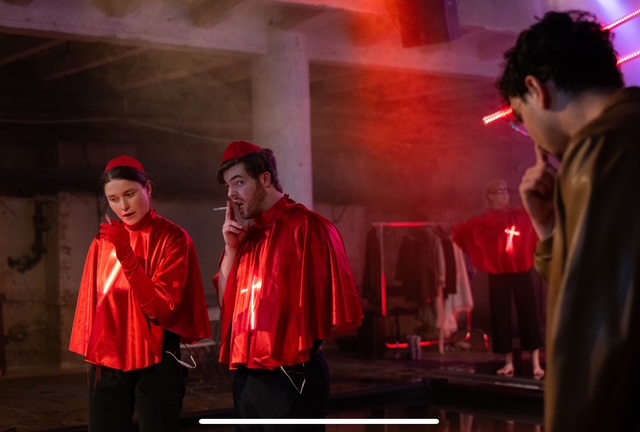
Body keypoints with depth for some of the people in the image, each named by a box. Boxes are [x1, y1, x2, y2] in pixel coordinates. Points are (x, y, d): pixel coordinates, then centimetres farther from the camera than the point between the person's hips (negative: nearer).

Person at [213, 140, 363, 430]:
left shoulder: (308, 227, -10)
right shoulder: (246, 235, 12)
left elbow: (338, 310, -10)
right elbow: (226, 304, 12)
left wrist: (302, 345, -3)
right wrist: (231, 249, 1)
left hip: (291, 379, -7)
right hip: (245, 378, 7)